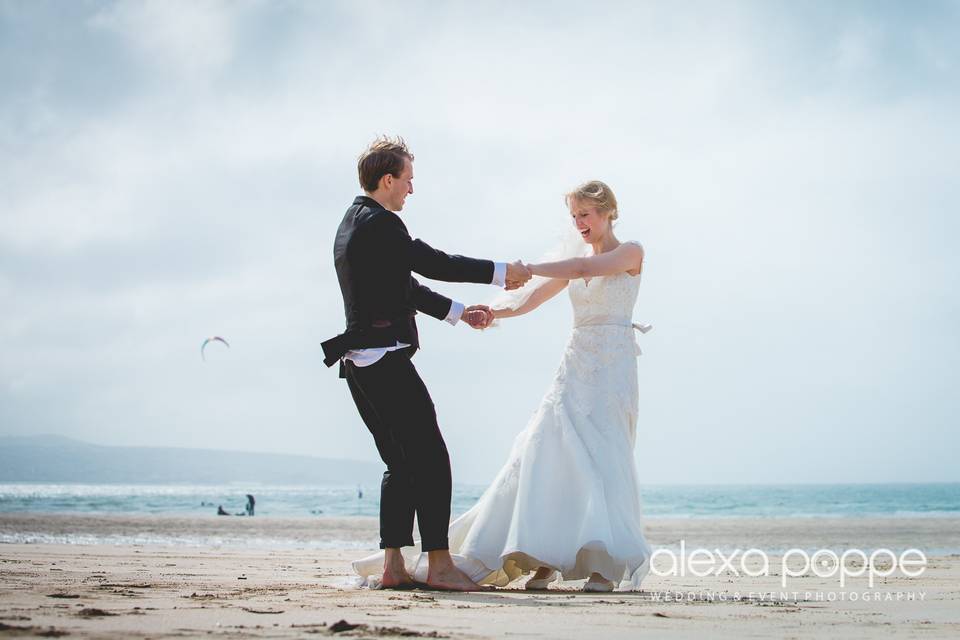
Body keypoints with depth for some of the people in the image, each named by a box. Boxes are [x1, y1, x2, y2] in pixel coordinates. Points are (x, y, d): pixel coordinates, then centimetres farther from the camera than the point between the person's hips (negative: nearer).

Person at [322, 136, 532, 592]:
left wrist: (460, 312, 24)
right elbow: (435, 264, -12)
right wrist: (501, 273, -1)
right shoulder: (379, 222, -12)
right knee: (430, 458, -7)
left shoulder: (351, 225, 20)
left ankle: (393, 567, 7)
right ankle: (439, 565, -8)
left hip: (359, 365, 10)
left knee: (401, 464, 12)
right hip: (386, 360, -10)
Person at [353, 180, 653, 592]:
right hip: (574, 367, 6)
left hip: (612, 366, -6)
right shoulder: (575, 260, 18)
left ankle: (606, 564, -15)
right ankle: (545, 559, -9)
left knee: (602, 452, -17)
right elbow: (527, 301, 12)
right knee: (544, 451, -8)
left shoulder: (630, 253, 0)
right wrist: (490, 311, -8)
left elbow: (582, 269, -17)